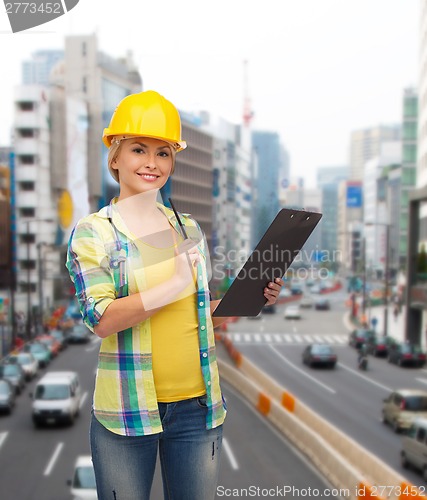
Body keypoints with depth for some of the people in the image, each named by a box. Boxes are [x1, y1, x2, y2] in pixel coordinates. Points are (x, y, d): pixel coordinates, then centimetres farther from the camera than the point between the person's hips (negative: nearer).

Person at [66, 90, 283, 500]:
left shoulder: (189, 228, 10)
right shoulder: (92, 232, -3)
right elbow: (101, 320, -16)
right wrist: (175, 285, -23)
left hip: (197, 405, 4)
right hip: (126, 410, -3)